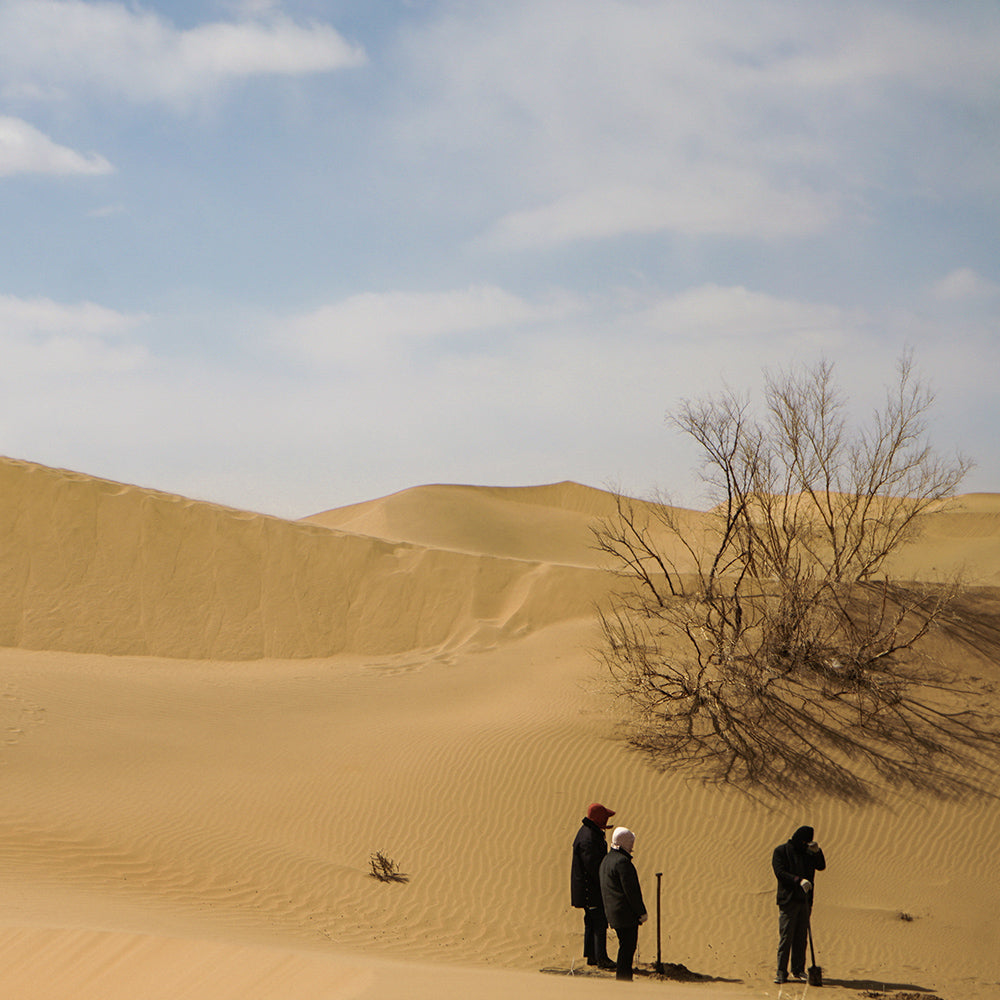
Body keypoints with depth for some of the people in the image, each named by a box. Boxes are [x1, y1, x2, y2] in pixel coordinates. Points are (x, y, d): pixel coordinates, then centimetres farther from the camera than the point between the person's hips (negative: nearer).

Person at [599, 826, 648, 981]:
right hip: (626, 913, -10)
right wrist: (641, 911, -13)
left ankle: (623, 979, 22)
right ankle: (623, 980, -4)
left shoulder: (606, 859, 15)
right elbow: (631, 890, -20)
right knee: (627, 947, -6)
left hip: (612, 911, 10)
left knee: (626, 946, 17)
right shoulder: (622, 862, -19)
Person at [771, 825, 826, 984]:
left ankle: (798, 970, 13)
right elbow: (780, 872, -11)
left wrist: (817, 851, -4)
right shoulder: (781, 851, 0)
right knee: (785, 937, -6)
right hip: (788, 899, -5)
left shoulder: (807, 853, 16)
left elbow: (821, 866, 12)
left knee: (801, 937, 6)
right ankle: (781, 972, -2)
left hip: (805, 900, 5)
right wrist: (799, 880, -24)